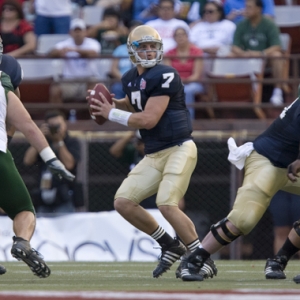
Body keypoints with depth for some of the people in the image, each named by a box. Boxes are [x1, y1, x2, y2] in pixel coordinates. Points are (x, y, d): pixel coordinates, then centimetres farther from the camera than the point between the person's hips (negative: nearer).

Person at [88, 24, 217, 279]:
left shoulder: (164, 76, -16)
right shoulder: (131, 79, 10)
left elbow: (149, 120, -20)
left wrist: (111, 114, -10)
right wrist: (111, 103, 10)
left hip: (178, 149, -9)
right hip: (154, 155, 9)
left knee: (167, 204, -24)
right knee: (123, 202, 0)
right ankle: (170, 246, 13)